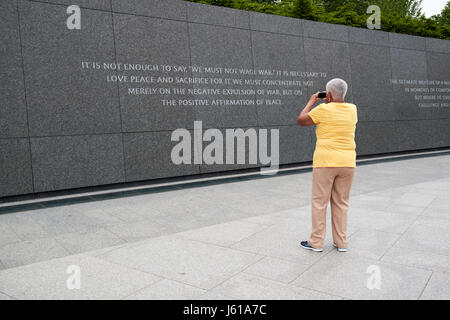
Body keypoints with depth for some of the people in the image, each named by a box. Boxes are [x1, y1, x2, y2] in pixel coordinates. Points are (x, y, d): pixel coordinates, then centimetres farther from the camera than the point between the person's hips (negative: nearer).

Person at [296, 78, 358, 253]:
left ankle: (316, 242, 11)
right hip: (347, 162, 5)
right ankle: (341, 243, 18)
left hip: (326, 162, -5)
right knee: (341, 203, 12)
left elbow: (300, 120, 1)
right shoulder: (352, 109, 7)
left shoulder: (323, 109, -9)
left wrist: (311, 102, 11)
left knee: (319, 202, 4)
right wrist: (331, 102, 23)